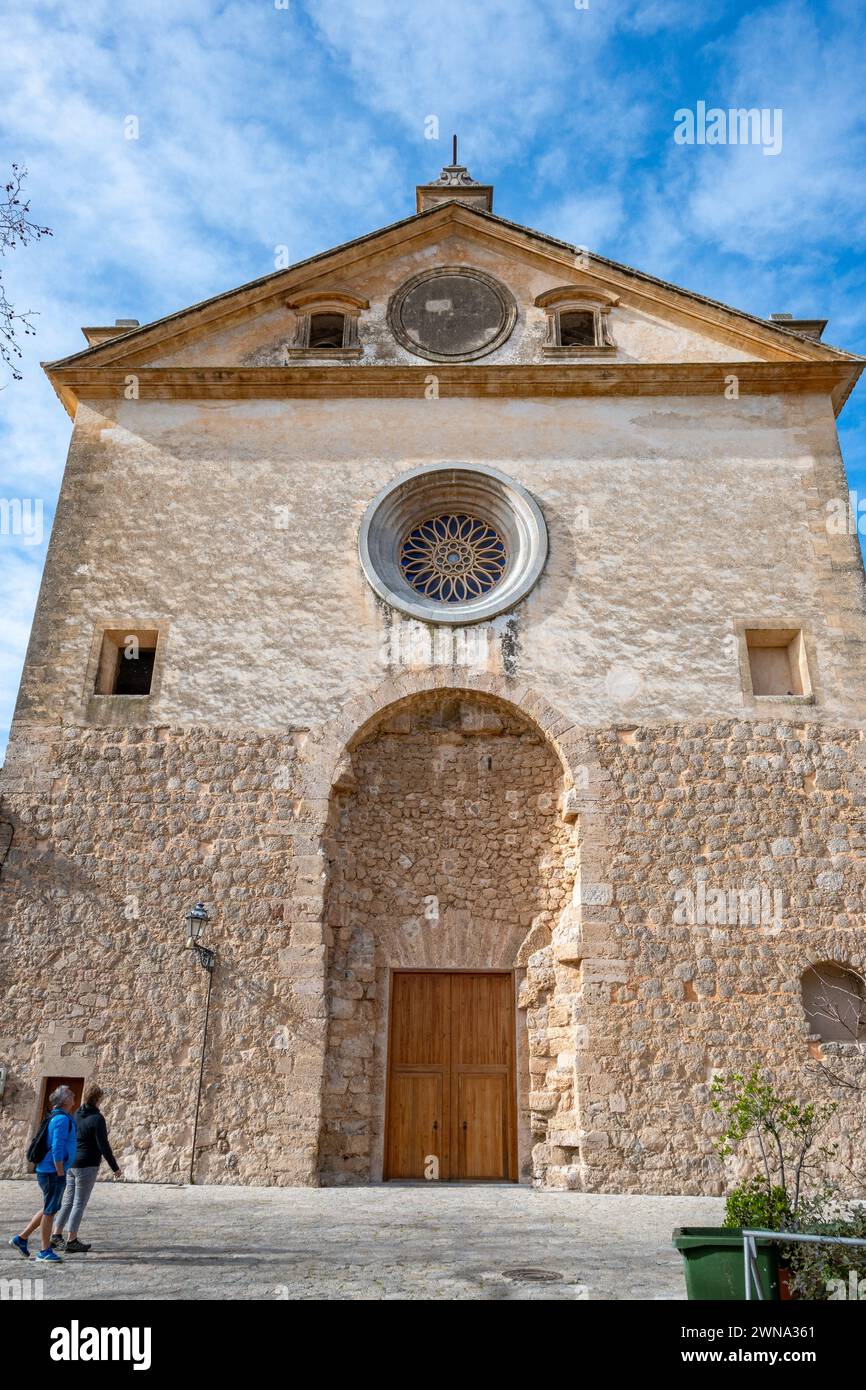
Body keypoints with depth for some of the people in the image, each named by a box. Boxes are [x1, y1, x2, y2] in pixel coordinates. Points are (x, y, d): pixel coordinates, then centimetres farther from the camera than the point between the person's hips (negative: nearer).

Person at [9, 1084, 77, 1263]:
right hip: (52, 1172, -10)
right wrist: (60, 1174, -18)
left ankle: (22, 1238, 25)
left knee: (50, 1209, 19)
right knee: (50, 1211, 1)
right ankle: (45, 1251, 10)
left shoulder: (59, 1117, 13)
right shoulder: (62, 1119, -18)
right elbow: (57, 1149, -23)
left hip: (47, 1171, 10)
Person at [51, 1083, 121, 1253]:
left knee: (67, 1201, 15)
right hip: (86, 1165, -8)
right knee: (80, 1203, -1)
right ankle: (72, 1241, 2)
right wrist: (115, 1167, -8)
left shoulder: (76, 1115, 7)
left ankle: (56, 1236, 16)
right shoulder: (97, 1119, -16)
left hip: (71, 1164, 8)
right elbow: (103, 1146, -17)